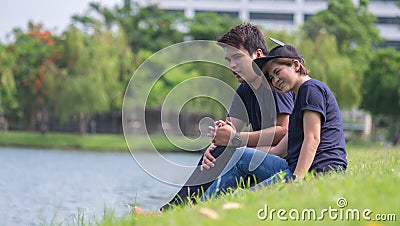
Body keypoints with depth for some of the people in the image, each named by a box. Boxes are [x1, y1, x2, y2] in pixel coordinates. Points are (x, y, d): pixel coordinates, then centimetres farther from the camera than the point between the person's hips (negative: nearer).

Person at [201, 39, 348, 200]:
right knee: (241, 157, 12)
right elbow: (281, 149, 23)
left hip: (319, 170, -10)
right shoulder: (301, 94, 26)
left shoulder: (311, 89, -5)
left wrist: (297, 178, -23)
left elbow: (312, 139, -16)